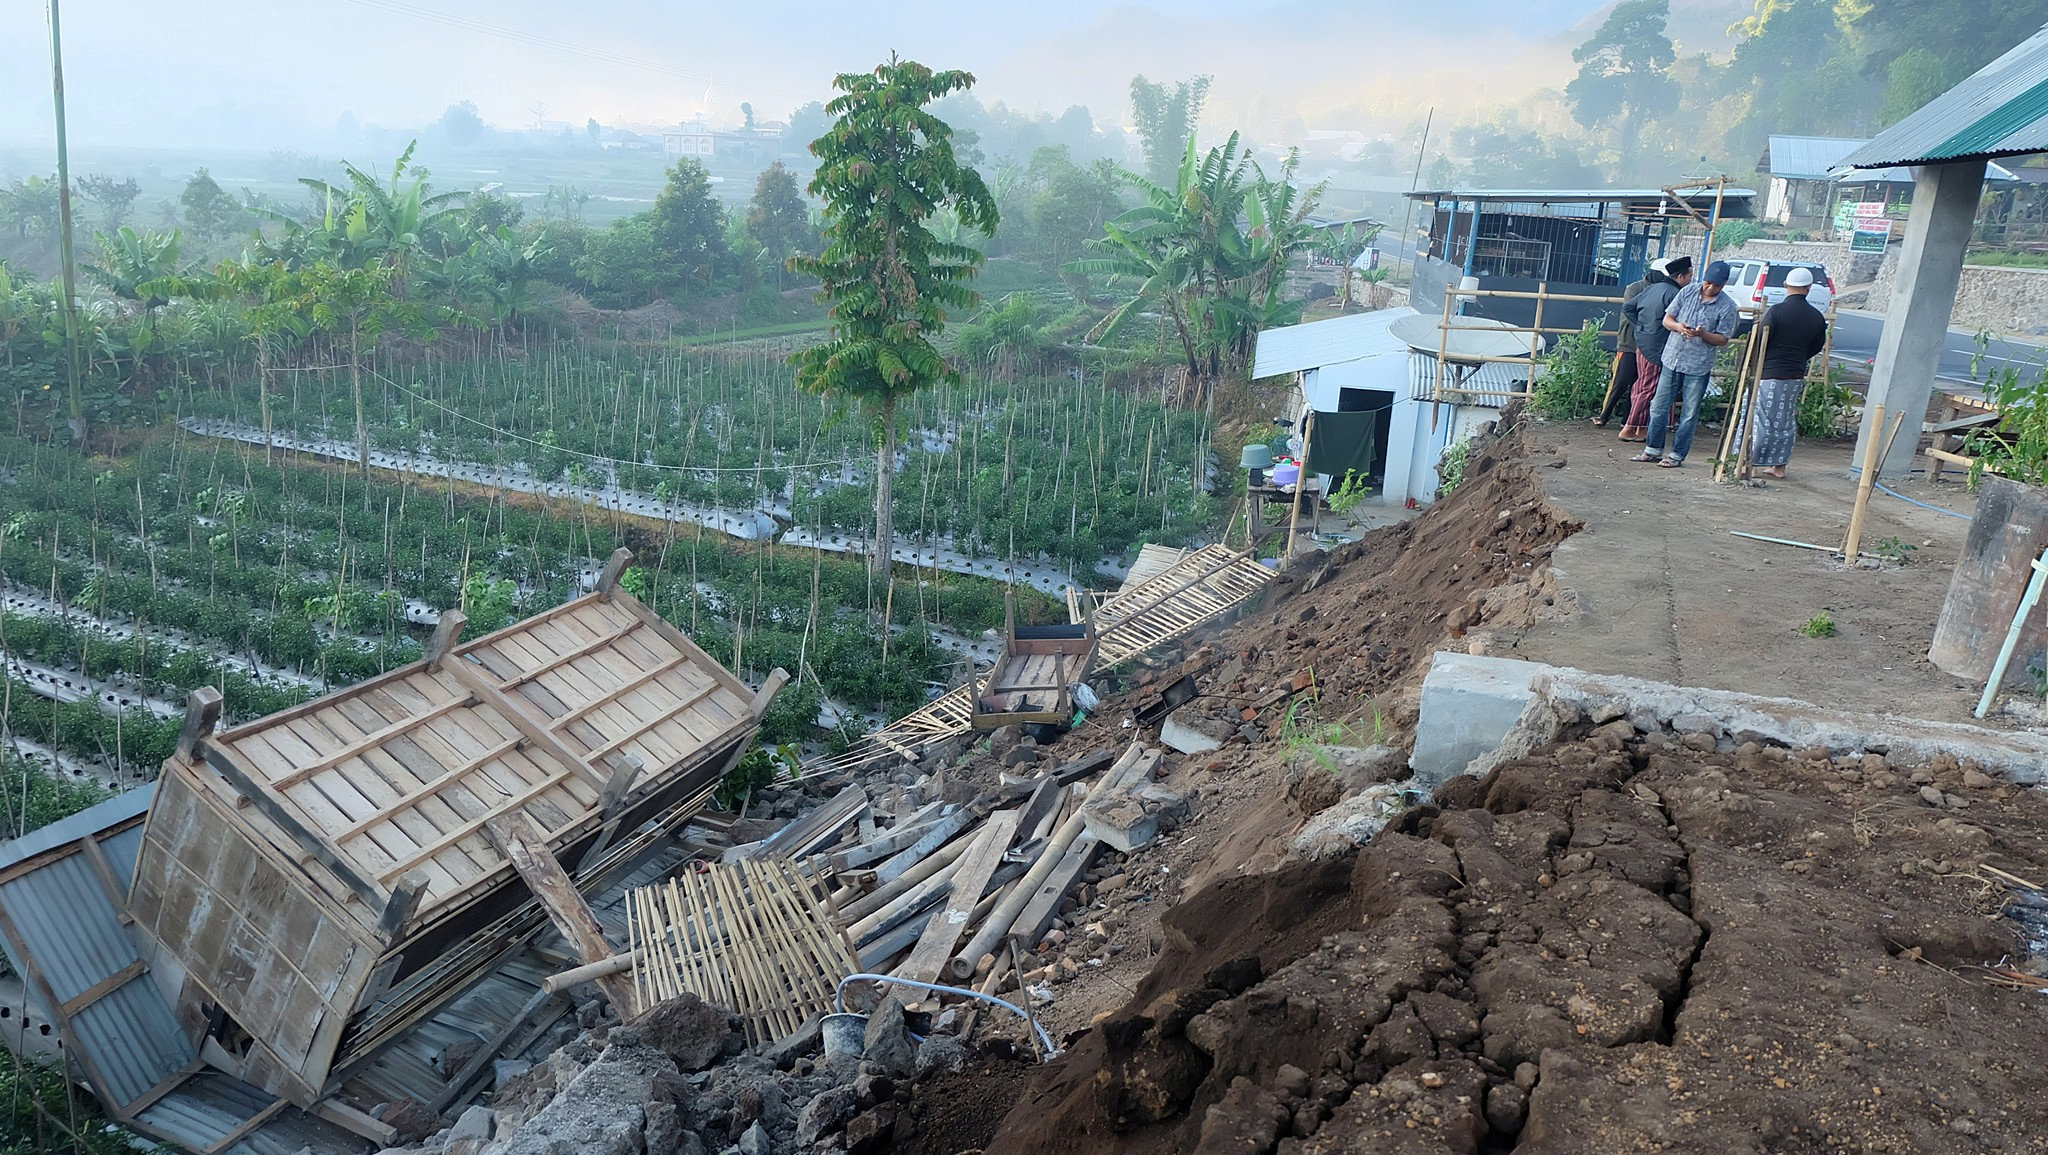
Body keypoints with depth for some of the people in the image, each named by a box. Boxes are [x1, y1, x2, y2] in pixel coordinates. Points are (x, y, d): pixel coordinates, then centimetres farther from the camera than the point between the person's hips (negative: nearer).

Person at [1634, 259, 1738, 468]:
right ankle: (1653, 449, 18)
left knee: (1689, 413, 2)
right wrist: (1678, 326, -17)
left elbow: (1723, 339, -5)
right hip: (1672, 359, 3)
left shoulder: (1727, 306, -6)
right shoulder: (1687, 292, 2)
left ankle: (1677, 454, 11)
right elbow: (1667, 319, 5)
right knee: (1659, 406, 7)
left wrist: (1703, 334, -23)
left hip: (1698, 366, -3)